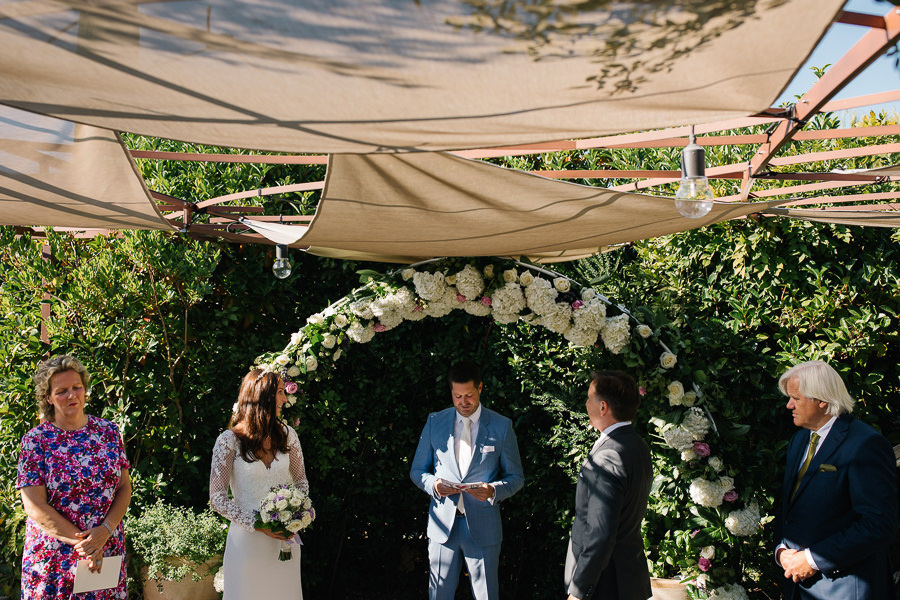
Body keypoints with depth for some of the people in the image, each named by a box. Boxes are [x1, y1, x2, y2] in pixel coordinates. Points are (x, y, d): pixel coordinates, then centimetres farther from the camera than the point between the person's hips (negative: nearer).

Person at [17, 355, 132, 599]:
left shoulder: (108, 432, 4)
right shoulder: (35, 441, -6)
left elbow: (124, 487, 3)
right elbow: (35, 507, -11)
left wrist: (105, 531, -13)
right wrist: (81, 541, -16)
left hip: (108, 554, 3)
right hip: (54, 558, -2)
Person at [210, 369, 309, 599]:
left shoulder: (287, 435, 3)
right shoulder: (229, 441, -9)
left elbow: (301, 481, 14)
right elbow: (217, 498, -9)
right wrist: (257, 526, -16)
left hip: (285, 538, 4)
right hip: (247, 540, -4)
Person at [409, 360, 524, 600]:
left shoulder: (502, 427, -1)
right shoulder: (435, 422, 5)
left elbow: (516, 477, 4)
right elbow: (417, 471, 10)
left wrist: (493, 491, -17)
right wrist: (433, 485, -13)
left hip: (483, 526, -1)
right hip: (443, 524, 2)